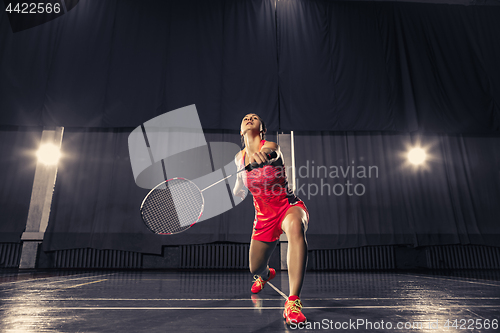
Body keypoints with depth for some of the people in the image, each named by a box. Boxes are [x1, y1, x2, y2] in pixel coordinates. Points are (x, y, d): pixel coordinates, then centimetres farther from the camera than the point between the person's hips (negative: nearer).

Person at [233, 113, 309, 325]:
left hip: (289, 206, -4)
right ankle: (266, 274, 52)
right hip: (264, 216, 5)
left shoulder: (270, 147, -14)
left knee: (295, 228, -41)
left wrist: (263, 156, -62)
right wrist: (238, 188, -2)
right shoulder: (239, 158, 1)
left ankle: (293, 302, -40)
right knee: (255, 268, 10)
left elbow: (273, 156, -40)